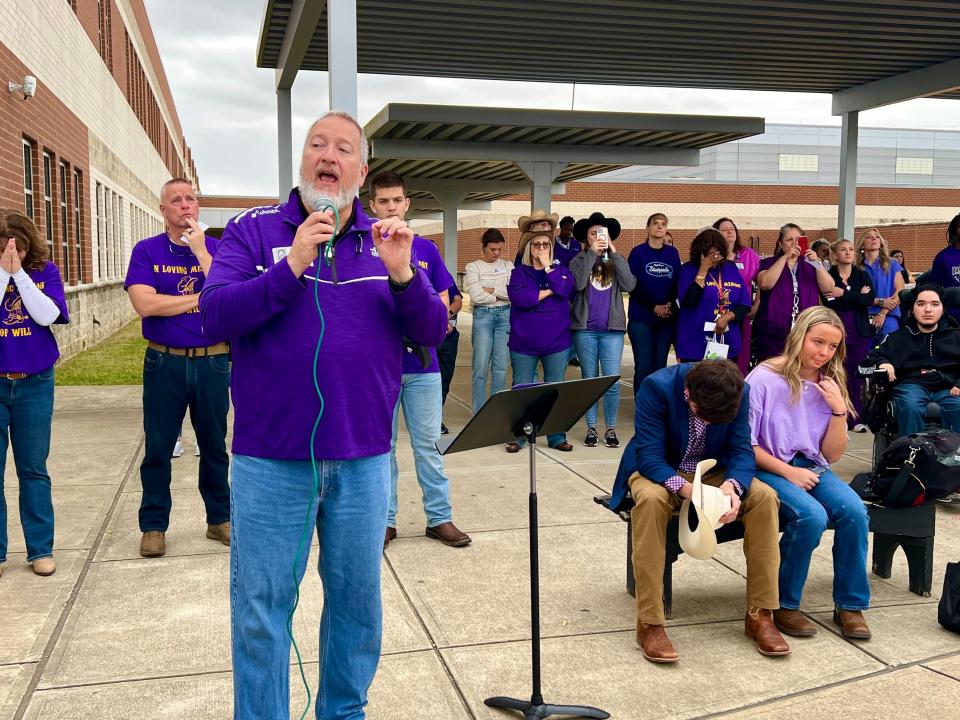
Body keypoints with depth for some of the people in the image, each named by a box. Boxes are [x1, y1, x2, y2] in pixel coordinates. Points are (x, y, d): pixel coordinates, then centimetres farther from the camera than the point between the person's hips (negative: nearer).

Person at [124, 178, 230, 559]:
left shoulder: (217, 248, 4)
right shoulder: (147, 250, 1)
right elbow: (144, 304, -14)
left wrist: (200, 251, -16)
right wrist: (201, 299, -10)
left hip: (212, 362, 1)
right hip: (164, 363, -1)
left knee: (214, 446, 11)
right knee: (158, 448, 6)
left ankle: (219, 519, 25)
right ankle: (153, 525, 19)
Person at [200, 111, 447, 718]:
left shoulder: (385, 239, 6)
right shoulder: (255, 229, 0)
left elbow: (434, 332, 1)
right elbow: (214, 314, -12)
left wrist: (402, 274, -17)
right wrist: (291, 268, -23)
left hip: (363, 461, 3)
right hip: (270, 461, -2)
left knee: (358, 601, 16)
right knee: (262, 609, 8)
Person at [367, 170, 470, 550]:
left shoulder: (426, 249, 7)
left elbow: (444, 304, 9)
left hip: (422, 364, 2)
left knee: (428, 444, 7)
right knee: (382, 446, 8)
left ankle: (440, 517, 17)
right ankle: (385, 519, 19)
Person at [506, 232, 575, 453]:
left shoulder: (561, 271, 10)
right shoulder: (519, 272, 5)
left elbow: (564, 289, -11)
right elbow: (518, 297, -13)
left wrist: (547, 266, -7)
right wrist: (548, 291, -9)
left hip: (557, 343, 2)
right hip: (524, 343, -1)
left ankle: (556, 437, 16)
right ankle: (517, 436, 11)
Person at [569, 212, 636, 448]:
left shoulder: (615, 262, 9)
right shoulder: (579, 261, 4)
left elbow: (629, 285, -10)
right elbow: (578, 284, -17)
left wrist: (615, 253, -8)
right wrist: (591, 253, -13)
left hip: (612, 329, 1)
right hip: (585, 329, 0)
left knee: (613, 381, -4)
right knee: (590, 380, 7)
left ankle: (611, 429, 8)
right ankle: (591, 428, 16)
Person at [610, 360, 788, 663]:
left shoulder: (739, 392, -15)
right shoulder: (657, 386, -27)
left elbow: (741, 450, -12)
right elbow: (649, 457, -27)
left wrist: (731, 485, -35)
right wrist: (686, 489, -45)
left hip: (714, 471, 4)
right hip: (660, 470, -3)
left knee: (764, 496, -23)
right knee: (651, 499, -38)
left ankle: (759, 614, -12)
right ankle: (649, 623, -30)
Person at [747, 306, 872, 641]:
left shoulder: (830, 386, 7)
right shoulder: (764, 379, -10)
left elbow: (832, 455, 6)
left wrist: (839, 410, -8)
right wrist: (788, 472, -15)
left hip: (811, 467, 5)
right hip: (768, 468, -5)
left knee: (854, 511, -22)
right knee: (811, 516, -30)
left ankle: (850, 605, -4)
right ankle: (785, 606, -10)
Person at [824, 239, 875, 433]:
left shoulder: (863, 275, 12)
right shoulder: (828, 276, 4)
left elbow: (870, 299, -5)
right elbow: (829, 302, -10)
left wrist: (844, 294, -13)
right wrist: (857, 297, -7)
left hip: (860, 332, 2)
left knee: (857, 374, 0)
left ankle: (857, 418, 5)